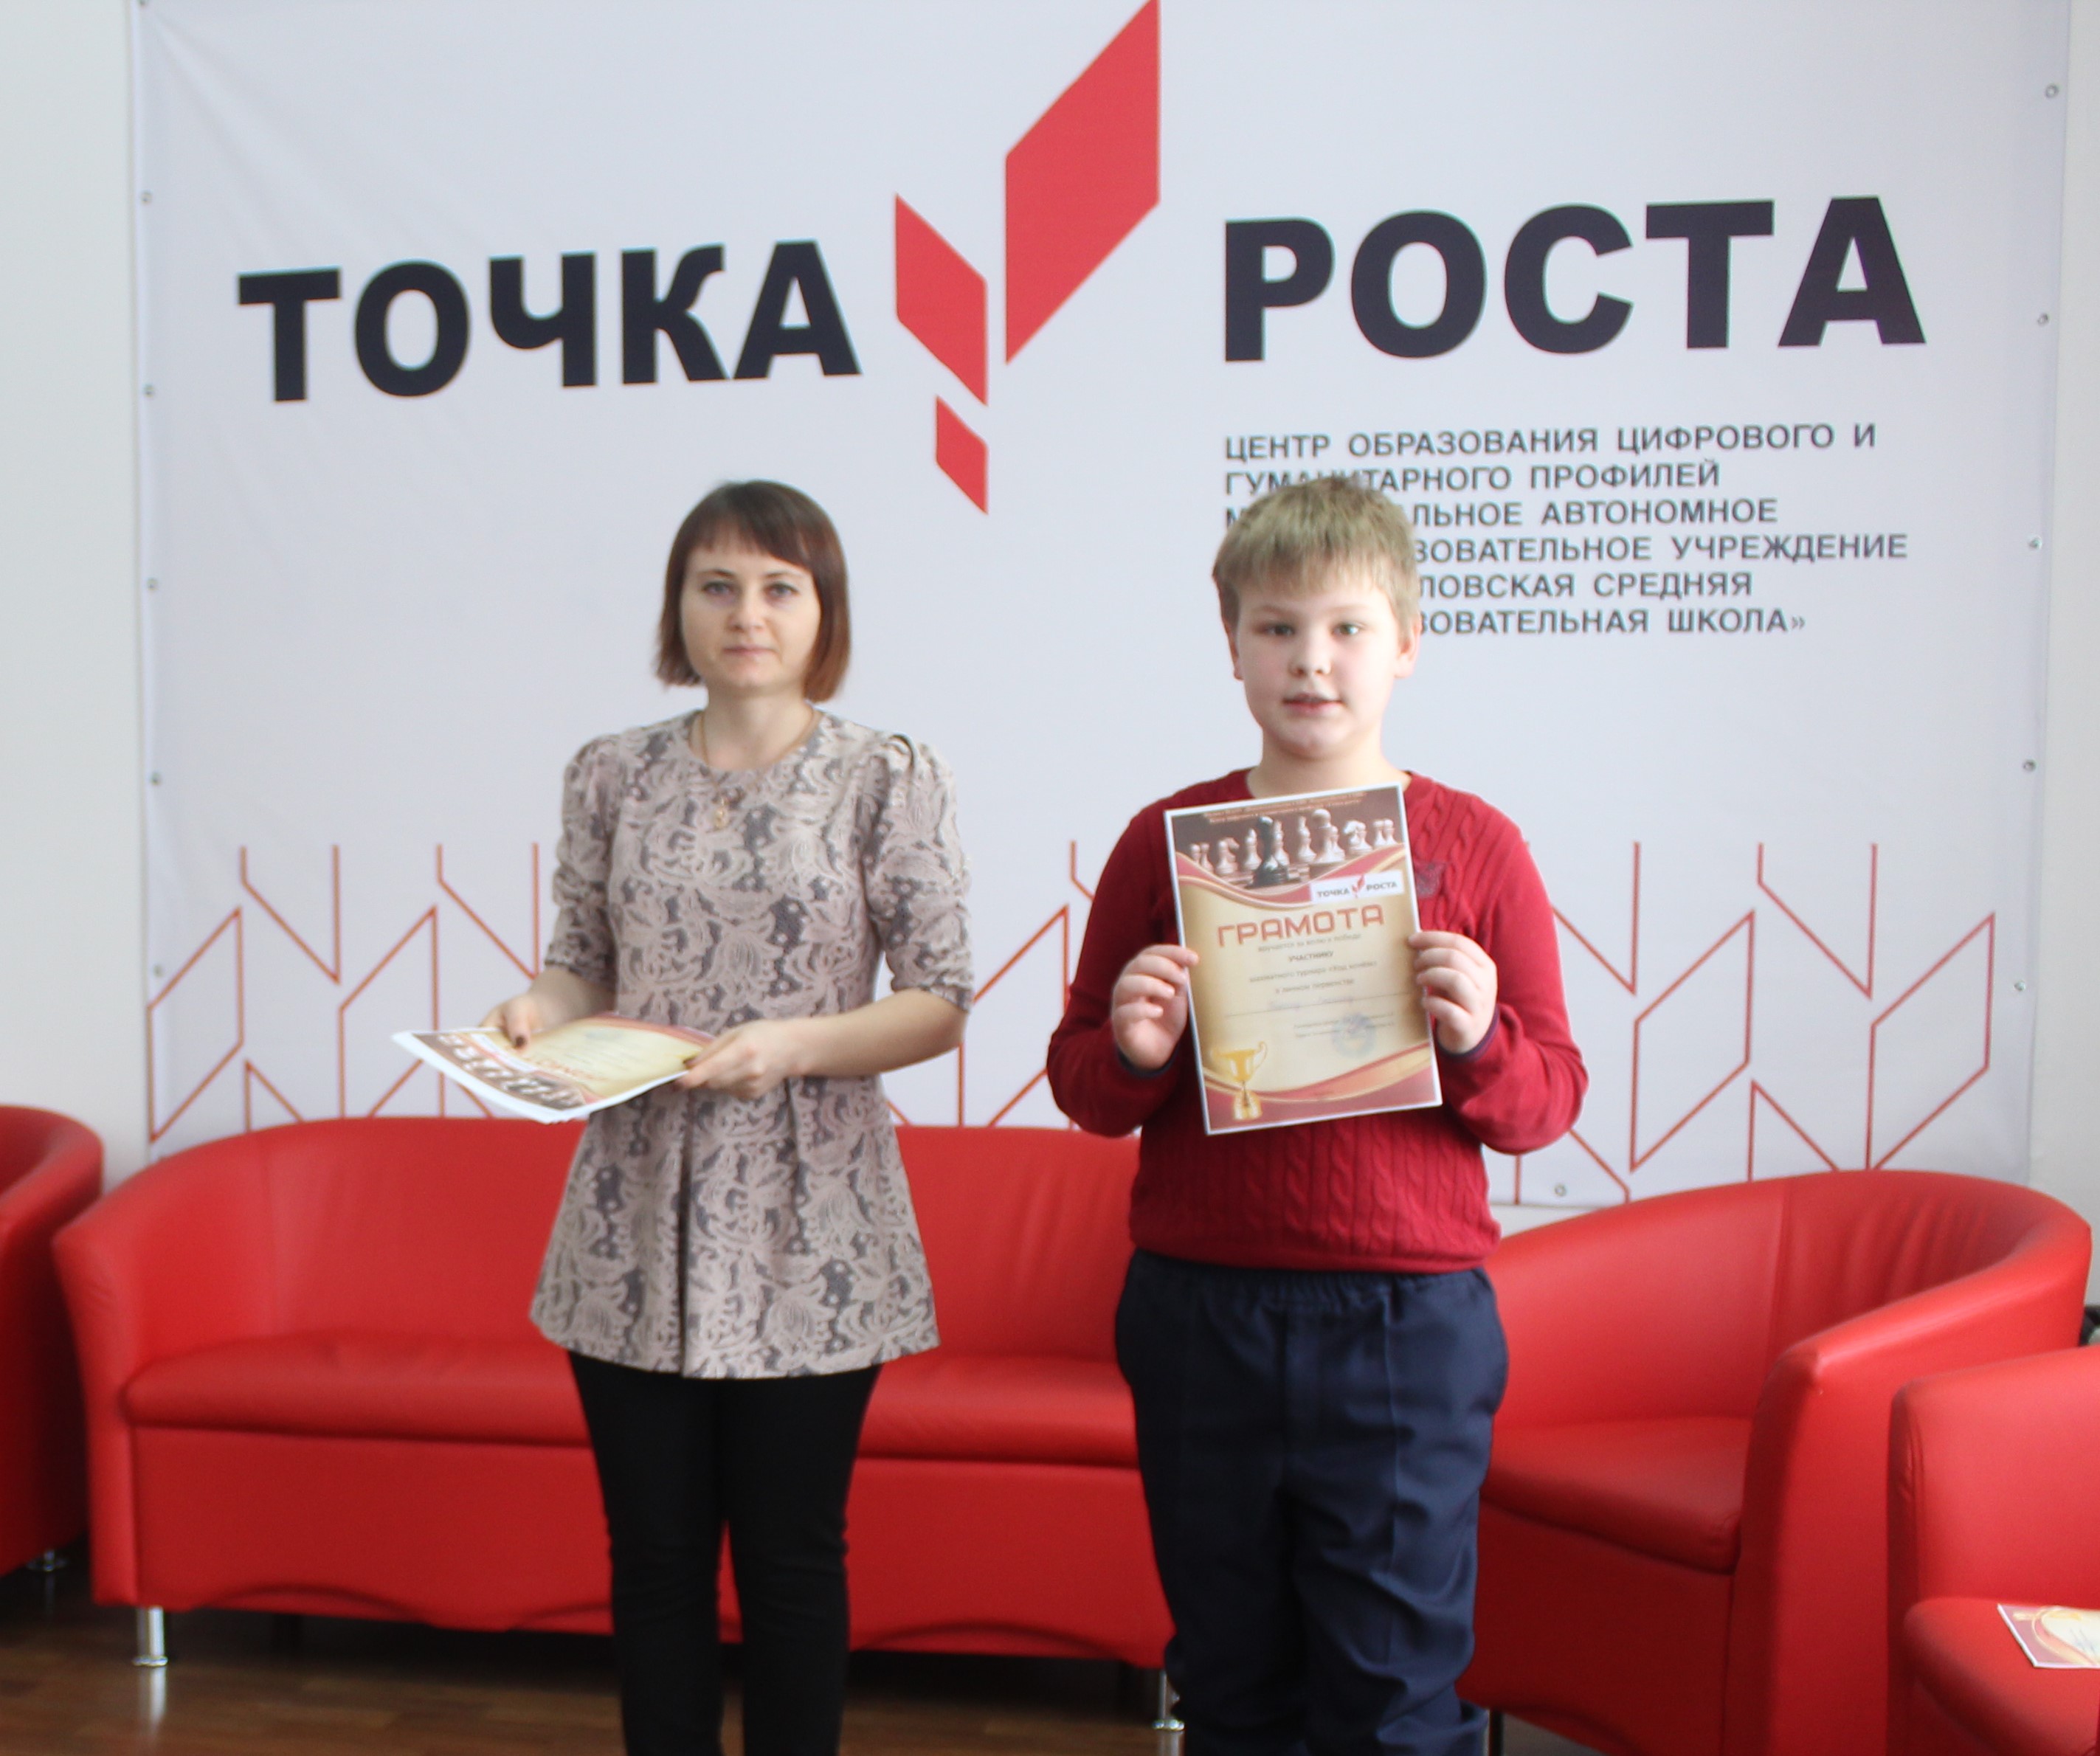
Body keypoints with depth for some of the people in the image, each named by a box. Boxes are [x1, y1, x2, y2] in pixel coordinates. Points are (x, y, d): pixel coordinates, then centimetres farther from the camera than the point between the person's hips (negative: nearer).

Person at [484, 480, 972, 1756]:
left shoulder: (889, 779, -3)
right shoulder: (614, 775, 7)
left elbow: (939, 1006, -4)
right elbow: (587, 967, 13)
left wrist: (794, 1043, -20)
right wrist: (538, 1011, -9)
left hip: (808, 1234, -2)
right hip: (639, 1228, 3)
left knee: (792, 1554, 9)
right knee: (655, 1551, 12)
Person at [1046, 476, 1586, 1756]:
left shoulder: (1473, 844, 1)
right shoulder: (1166, 839, 3)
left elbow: (1547, 1104, 3)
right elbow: (1082, 1087, 8)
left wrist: (1476, 1039, -17)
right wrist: (1134, 1053, -14)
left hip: (1407, 1316, -1)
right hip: (1200, 1313, 2)